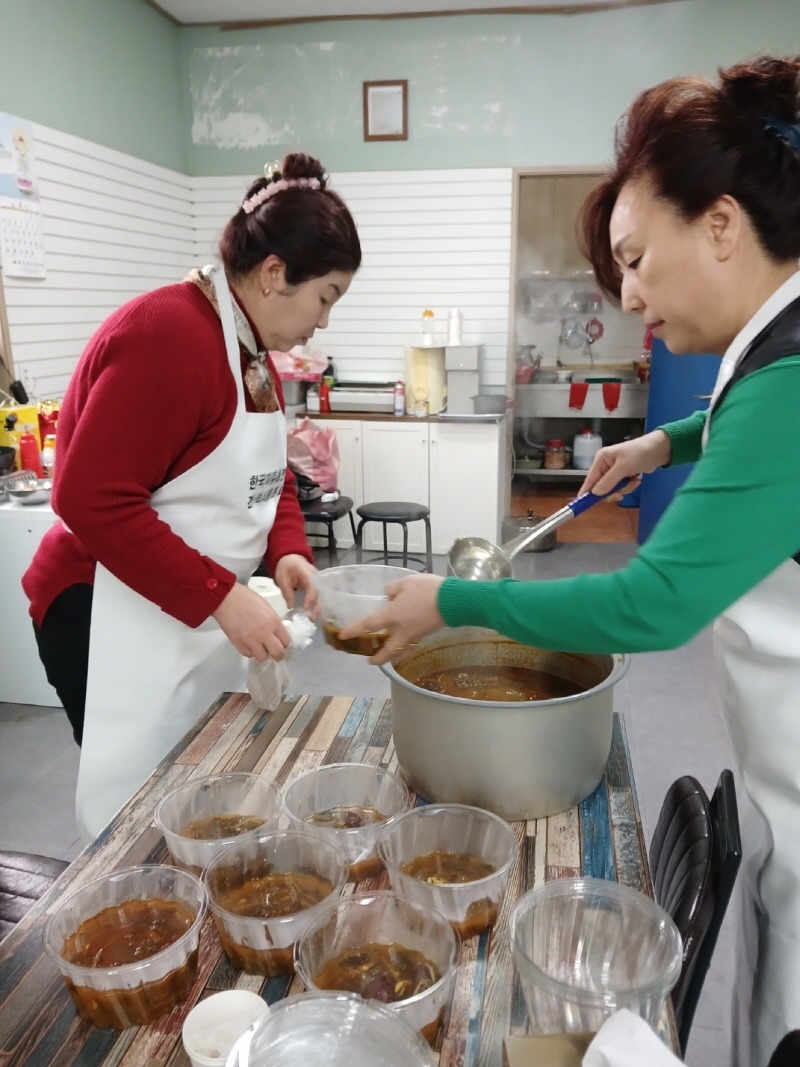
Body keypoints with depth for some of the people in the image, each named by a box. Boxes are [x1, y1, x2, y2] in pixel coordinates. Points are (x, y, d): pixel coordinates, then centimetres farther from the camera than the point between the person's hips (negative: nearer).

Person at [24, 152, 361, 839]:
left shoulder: (254, 348, 10)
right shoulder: (167, 333, -20)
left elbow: (269, 475, 15)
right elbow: (92, 499, -25)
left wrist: (288, 551, -4)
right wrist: (221, 597, -25)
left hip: (199, 615, 9)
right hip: (114, 616, -9)